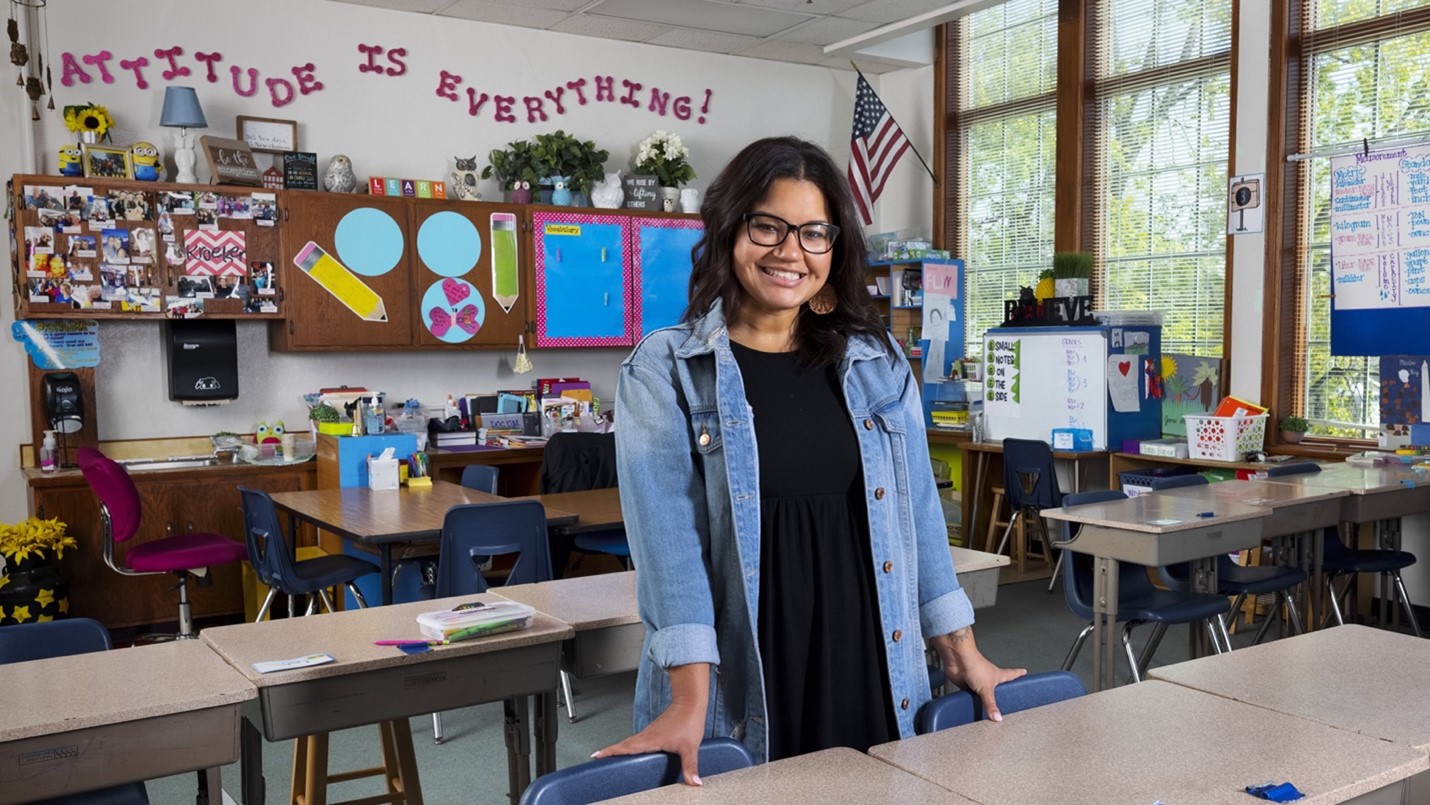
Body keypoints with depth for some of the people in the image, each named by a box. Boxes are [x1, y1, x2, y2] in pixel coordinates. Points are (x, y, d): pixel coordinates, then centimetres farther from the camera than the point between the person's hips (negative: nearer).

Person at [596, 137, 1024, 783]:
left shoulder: (878, 364, 6)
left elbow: (916, 508, 9)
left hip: (867, 669, 4)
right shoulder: (664, 370, -5)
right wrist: (689, 698, -19)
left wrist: (962, 651, 9)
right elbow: (668, 527, -13)